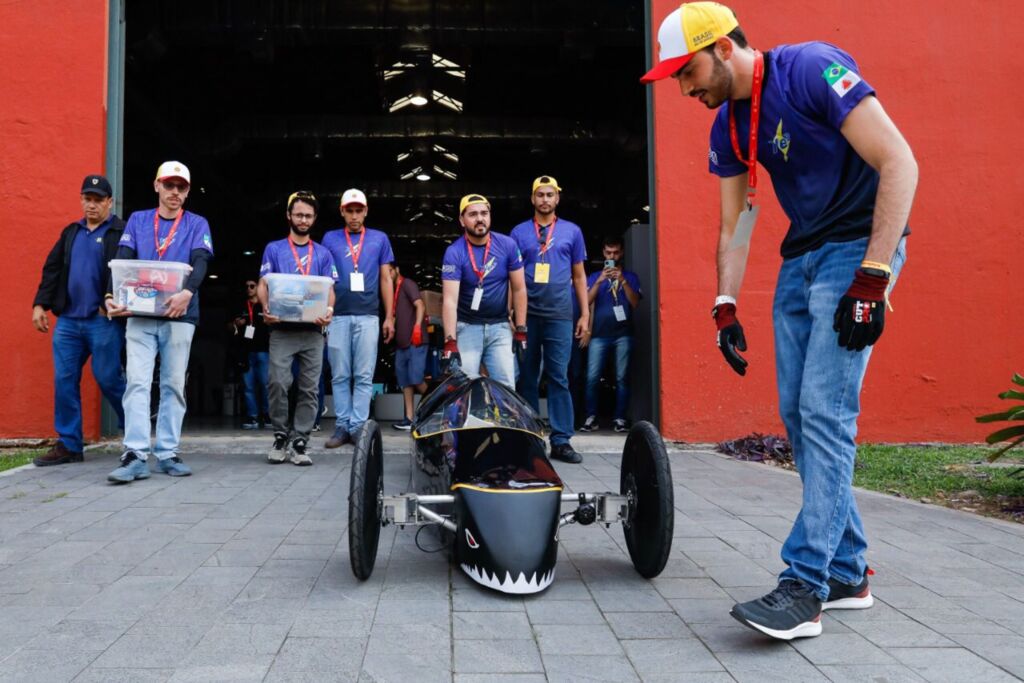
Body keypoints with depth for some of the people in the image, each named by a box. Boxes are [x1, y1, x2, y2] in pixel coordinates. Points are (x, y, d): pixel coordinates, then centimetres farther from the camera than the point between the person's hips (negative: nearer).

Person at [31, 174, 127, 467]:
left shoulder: (122, 233, -2)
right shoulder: (71, 232, 18)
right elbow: (52, 269, 18)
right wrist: (40, 304, 10)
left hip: (104, 321, -6)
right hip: (68, 320, 6)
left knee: (108, 378, -4)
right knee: (64, 381, 4)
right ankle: (68, 445, 11)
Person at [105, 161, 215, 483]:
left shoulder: (197, 224, 7)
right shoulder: (137, 220, 12)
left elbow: (200, 262, -9)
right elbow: (122, 261, 1)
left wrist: (188, 292, -30)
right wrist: (112, 295, -18)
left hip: (179, 316, -1)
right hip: (140, 315, 1)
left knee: (174, 385, 4)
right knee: (137, 383, -7)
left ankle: (167, 453, 10)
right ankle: (135, 456, -9)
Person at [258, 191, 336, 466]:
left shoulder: (323, 254, 15)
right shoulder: (274, 249, 12)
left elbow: (329, 289, 10)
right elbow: (263, 284, 7)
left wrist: (328, 311, -12)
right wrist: (266, 308, -14)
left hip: (312, 330, 2)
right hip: (282, 328, -1)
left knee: (309, 388, -1)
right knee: (278, 383, -11)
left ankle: (299, 442, 5)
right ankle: (280, 436, 6)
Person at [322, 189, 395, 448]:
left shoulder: (379, 239, 10)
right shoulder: (330, 239, 10)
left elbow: (386, 279, 10)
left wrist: (389, 317, 5)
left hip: (368, 317, 0)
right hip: (337, 317, 1)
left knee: (364, 376, -1)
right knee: (340, 375, 3)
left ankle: (358, 426, 3)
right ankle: (342, 426, 9)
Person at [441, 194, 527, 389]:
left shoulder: (507, 245, -4)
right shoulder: (454, 252, -12)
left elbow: (519, 289, 2)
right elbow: (449, 300, -20)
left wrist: (521, 330, -2)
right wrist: (450, 342, -29)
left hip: (500, 326, 2)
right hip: (467, 327, -2)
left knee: (506, 386, -2)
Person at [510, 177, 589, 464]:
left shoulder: (572, 231, 10)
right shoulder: (519, 232, 9)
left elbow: (579, 276, 12)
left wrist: (585, 314, 6)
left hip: (559, 315, -1)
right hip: (526, 315, 1)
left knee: (559, 378, -3)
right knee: (527, 377, 6)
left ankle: (561, 441, 0)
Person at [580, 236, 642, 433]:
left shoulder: (630, 276, 13)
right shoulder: (594, 277, 16)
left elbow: (635, 303, 0)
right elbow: (586, 302, 2)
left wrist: (622, 281, -10)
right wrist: (599, 281, -10)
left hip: (623, 334, 0)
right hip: (599, 334, 1)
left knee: (622, 378, -4)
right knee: (592, 378, -9)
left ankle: (620, 419, 0)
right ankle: (591, 418, -3)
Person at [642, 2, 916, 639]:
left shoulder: (812, 69, -15)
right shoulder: (728, 127, 8)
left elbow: (900, 162, -20)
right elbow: (734, 225, 13)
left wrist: (872, 277, -24)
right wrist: (726, 307, 4)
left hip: (859, 246, -8)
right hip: (801, 258, 8)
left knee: (825, 413, -15)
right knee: (798, 415, 4)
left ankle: (804, 589, -9)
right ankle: (847, 573, 16)